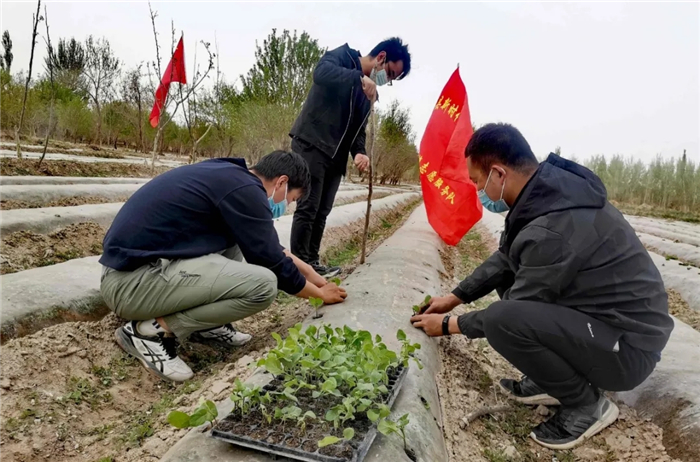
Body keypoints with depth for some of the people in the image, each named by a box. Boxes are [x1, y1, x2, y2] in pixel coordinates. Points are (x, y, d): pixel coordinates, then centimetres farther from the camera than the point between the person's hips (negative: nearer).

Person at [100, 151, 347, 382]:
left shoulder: (231, 176, 14)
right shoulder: (245, 191, -15)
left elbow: (269, 246, 26)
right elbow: (273, 263, -7)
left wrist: (308, 271, 30)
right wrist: (320, 293, 10)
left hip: (133, 261, 10)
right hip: (133, 280, -10)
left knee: (235, 240, 17)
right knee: (263, 284, -19)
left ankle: (208, 324, 15)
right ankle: (152, 331, -6)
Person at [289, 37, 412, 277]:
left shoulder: (370, 91, 17)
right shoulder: (342, 56, -3)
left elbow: (358, 127, 15)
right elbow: (321, 73, -26)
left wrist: (359, 152, -4)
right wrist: (360, 79, -34)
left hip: (336, 155, 8)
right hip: (312, 145, -7)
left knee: (322, 212, 8)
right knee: (308, 208, -8)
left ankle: (311, 262, 16)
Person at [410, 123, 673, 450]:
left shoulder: (552, 229, -31)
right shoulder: (548, 189, -2)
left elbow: (514, 314, -18)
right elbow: (505, 259, 11)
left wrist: (449, 324, -4)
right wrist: (455, 296, 11)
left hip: (627, 345, -9)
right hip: (599, 313, 9)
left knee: (502, 320, -30)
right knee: (507, 276, 13)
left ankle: (587, 404, -2)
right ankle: (552, 380, 16)